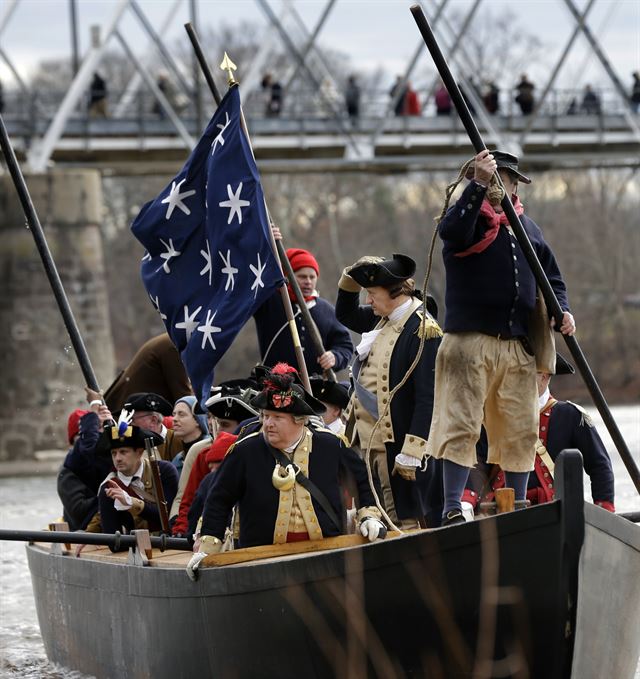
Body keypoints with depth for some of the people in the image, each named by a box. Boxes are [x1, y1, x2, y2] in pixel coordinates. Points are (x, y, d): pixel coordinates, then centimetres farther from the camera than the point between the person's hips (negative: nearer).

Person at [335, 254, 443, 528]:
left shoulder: (424, 330, -15)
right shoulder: (384, 319, 10)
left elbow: (427, 398, -19)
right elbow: (345, 315, 30)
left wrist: (410, 453, -21)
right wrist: (351, 277, 12)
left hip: (396, 443, -9)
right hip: (366, 439, 9)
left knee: (403, 521, -4)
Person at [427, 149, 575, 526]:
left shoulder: (528, 227, 18)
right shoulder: (468, 217, 1)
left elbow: (552, 276, 22)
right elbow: (452, 232, -24)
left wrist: (561, 309, 3)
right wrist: (477, 184, -29)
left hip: (519, 346, 6)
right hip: (471, 342, -5)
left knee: (521, 431, 8)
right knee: (461, 424, -9)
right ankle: (452, 508, -8)